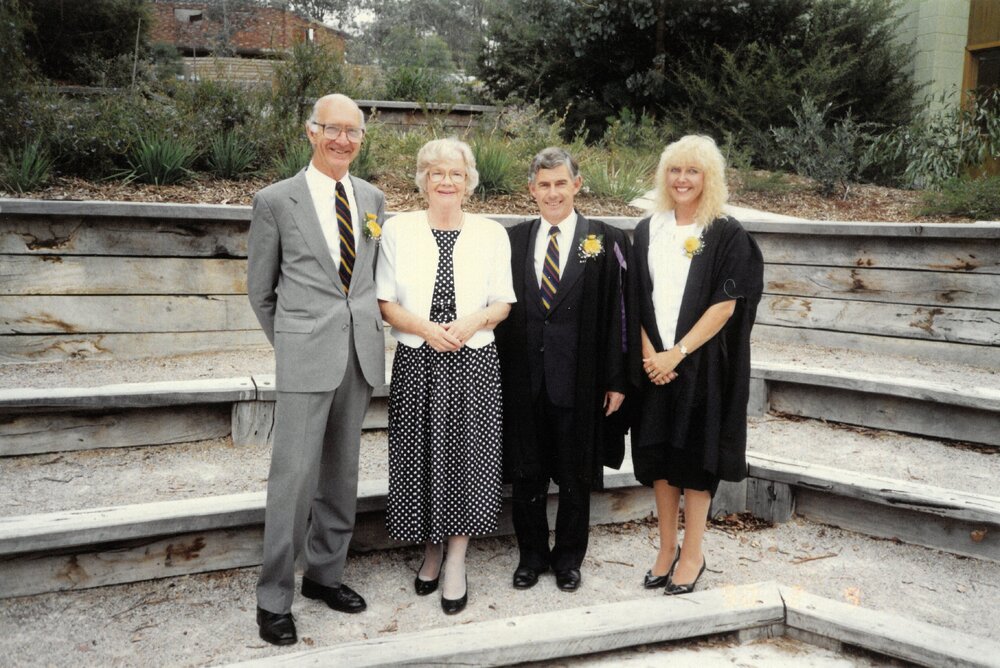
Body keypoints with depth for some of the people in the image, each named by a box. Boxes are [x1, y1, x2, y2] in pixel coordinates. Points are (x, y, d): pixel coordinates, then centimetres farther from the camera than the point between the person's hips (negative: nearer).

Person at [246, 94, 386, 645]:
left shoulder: (372, 199, 10)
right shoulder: (276, 201, -3)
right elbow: (260, 289, 4)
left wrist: (366, 326, 10)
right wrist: (291, 344, 8)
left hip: (361, 352, 5)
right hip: (306, 356, -4)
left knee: (341, 472, 13)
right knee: (294, 475, -3)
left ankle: (325, 573, 30)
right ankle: (273, 598, 12)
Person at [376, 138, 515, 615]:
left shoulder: (492, 234, 5)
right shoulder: (398, 230, 3)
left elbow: (503, 303, 6)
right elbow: (386, 302, 2)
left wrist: (476, 320, -15)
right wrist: (425, 328, -15)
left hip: (474, 363, 0)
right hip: (416, 363, 0)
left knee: (466, 457, 1)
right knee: (421, 459, 6)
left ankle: (456, 561, 16)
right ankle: (431, 550, 27)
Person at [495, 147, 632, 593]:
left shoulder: (606, 241, -1)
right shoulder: (513, 240, 7)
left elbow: (617, 313, -3)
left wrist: (616, 379, -6)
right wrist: (500, 370, 2)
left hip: (579, 379, -2)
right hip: (523, 377, 2)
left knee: (574, 473, 11)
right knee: (525, 472, 11)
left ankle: (568, 558, 30)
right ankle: (531, 555, 29)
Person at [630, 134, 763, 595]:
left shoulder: (727, 235, -5)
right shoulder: (647, 231, 7)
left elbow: (724, 305, -11)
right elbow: (637, 299, 6)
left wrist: (677, 354, -16)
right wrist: (649, 352, -8)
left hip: (702, 363, -4)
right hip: (654, 362, 4)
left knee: (695, 454, 4)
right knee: (658, 454, 9)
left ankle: (692, 553, 19)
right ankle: (666, 548, 24)